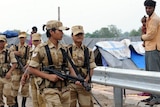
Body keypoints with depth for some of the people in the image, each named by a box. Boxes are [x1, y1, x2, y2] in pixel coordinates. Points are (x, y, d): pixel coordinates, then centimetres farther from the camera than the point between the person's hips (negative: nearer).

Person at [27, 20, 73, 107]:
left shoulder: (63, 49, 10)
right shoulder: (41, 49, -7)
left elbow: (70, 66, 15)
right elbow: (31, 69, -6)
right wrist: (49, 76, -15)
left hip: (64, 89, 6)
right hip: (50, 89, -6)